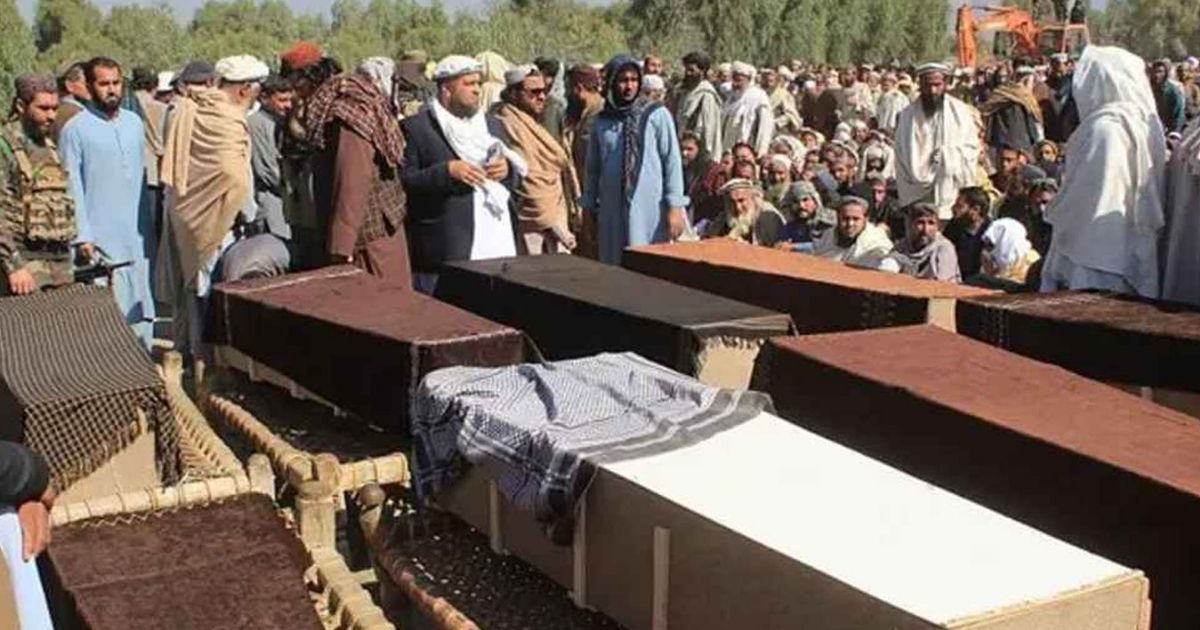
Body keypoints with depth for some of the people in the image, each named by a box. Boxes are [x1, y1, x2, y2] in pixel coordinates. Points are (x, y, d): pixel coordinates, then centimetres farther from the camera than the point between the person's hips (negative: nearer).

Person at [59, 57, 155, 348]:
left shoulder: (134, 123, 11)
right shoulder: (75, 130, -4)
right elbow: (72, 186, -6)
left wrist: (149, 224, 11)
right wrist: (83, 235, -11)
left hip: (136, 234, 5)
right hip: (100, 236, -5)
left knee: (141, 303, 9)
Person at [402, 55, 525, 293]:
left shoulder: (493, 125, 19)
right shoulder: (416, 127, 0)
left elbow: (516, 181, 24)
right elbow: (403, 181, -7)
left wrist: (507, 169, 1)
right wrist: (446, 171, -18)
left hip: (495, 244, 5)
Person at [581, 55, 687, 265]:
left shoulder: (657, 115, -2)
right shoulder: (602, 121, 9)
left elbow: (672, 162, -5)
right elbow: (593, 168, 16)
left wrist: (675, 206, -10)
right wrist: (589, 208, 16)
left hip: (650, 210, -4)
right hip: (612, 212, 4)